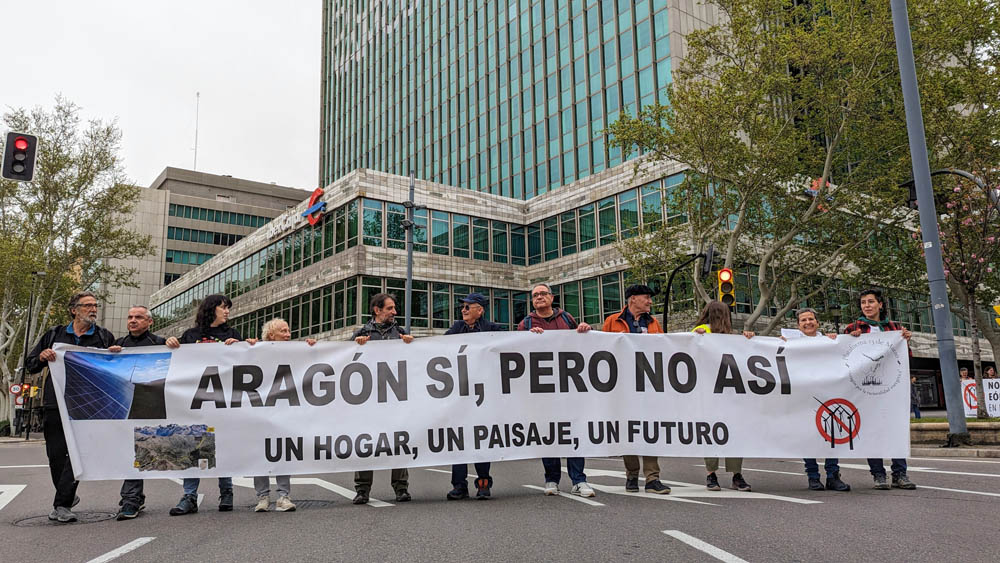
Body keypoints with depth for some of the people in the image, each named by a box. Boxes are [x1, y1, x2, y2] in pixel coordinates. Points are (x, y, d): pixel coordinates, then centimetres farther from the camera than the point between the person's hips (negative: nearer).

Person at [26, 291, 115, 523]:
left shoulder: (104, 337, 10)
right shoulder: (54, 335, 13)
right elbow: (30, 365, 17)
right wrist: (42, 357, -4)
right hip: (55, 404, 2)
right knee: (56, 454, 6)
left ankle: (61, 504, -7)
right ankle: (67, 497, 27)